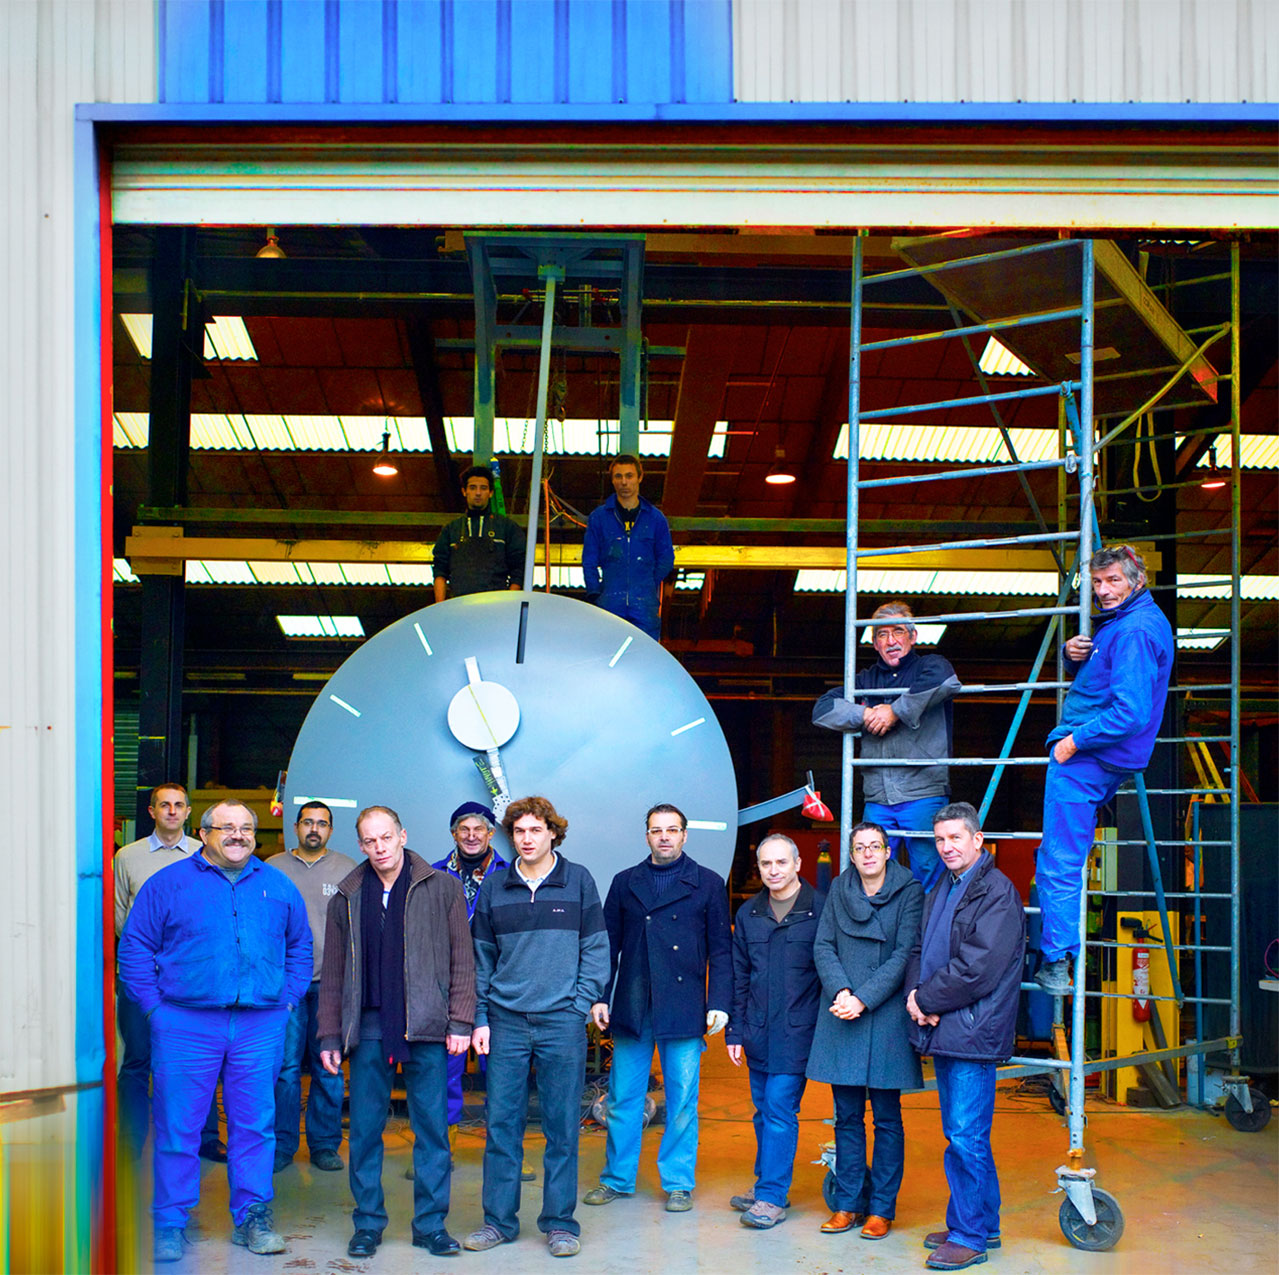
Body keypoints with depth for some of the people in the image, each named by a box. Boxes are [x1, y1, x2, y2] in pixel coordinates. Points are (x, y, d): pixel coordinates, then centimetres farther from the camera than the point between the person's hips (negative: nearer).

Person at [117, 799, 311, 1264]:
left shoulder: (279, 888, 13)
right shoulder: (168, 884, 4)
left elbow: (300, 946, 20)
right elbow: (135, 946, 3)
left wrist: (288, 999, 8)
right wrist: (155, 1005, -4)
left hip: (261, 1025, 2)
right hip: (186, 1024, -2)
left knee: (255, 1124, 5)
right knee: (178, 1126, 1)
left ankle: (252, 1218, 16)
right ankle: (170, 1226, 12)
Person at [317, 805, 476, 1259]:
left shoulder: (441, 888, 2)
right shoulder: (347, 897, 10)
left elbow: (462, 960, 2)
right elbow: (333, 972, 13)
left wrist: (460, 1021, -5)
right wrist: (330, 1035, 8)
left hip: (427, 1027, -2)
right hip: (368, 1029, 2)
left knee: (432, 1128, 2)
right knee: (365, 1129, 5)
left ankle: (430, 1223, 13)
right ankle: (368, 1223, 17)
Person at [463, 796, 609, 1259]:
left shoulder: (578, 881, 2)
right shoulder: (494, 887, 8)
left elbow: (596, 950, 3)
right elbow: (482, 958, 11)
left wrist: (579, 1007, -6)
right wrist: (480, 1018, 4)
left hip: (561, 1023, -2)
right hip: (506, 1022, 2)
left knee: (562, 1126, 3)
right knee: (501, 1124, 5)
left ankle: (560, 1222, 14)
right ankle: (499, 1219, 16)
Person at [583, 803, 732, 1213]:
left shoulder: (708, 884, 5)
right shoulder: (625, 883, 12)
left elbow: (721, 949, 3)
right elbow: (608, 945, 12)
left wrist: (719, 1002, -5)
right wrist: (598, 996, 3)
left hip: (684, 1008, -2)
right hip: (631, 1008, 2)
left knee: (682, 1101, 3)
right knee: (623, 1098, 7)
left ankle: (678, 1183, 14)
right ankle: (617, 1178, 20)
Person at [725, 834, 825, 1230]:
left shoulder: (820, 910, -5)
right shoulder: (748, 914, 10)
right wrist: (735, 1030, 11)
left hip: (796, 1031, -5)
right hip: (758, 1032, 5)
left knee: (780, 1110, -6)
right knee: (764, 1111, 13)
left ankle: (772, 1196, 0)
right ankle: (767, 1183, 25)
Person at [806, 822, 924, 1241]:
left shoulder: (908, 892, -2)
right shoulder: (839, 890, 9)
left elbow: (904, 954, -8)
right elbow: (823, 946, 7)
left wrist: (864, 999, -14)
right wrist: (840, 992, -10)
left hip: (886, 1015, -3)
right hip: (841, 1017, 3)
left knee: (886, 1116, 3)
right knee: (847, 1115, 8)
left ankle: (881, 1208, 11)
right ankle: (848, 1203, 17)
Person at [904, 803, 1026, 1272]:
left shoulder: (997, 893, -11)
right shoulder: (940, 891, 17)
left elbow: (977, 967, -18)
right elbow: (919, 950, 17)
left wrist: (927, 999, -11)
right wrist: (916, 994, -3)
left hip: (973, 1035, -9)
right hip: (942, 1030, 9)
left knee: (966, 1136, -6)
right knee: (959, 1133, 15)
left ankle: (970, 1236, 2)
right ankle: (982, 1224, 25)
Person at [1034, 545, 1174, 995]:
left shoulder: (1134, 631, -21)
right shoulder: (1125, 621, 13)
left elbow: (1130, 712, -28)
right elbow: (1087, 674, 22)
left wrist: (1074, 742, -19)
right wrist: (1072, 654, -1)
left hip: (1084, 761, -11)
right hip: (1105, 760, 11)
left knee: (1060, 864, -7)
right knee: (1064, 857, 24)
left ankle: (1056, 962, -4)